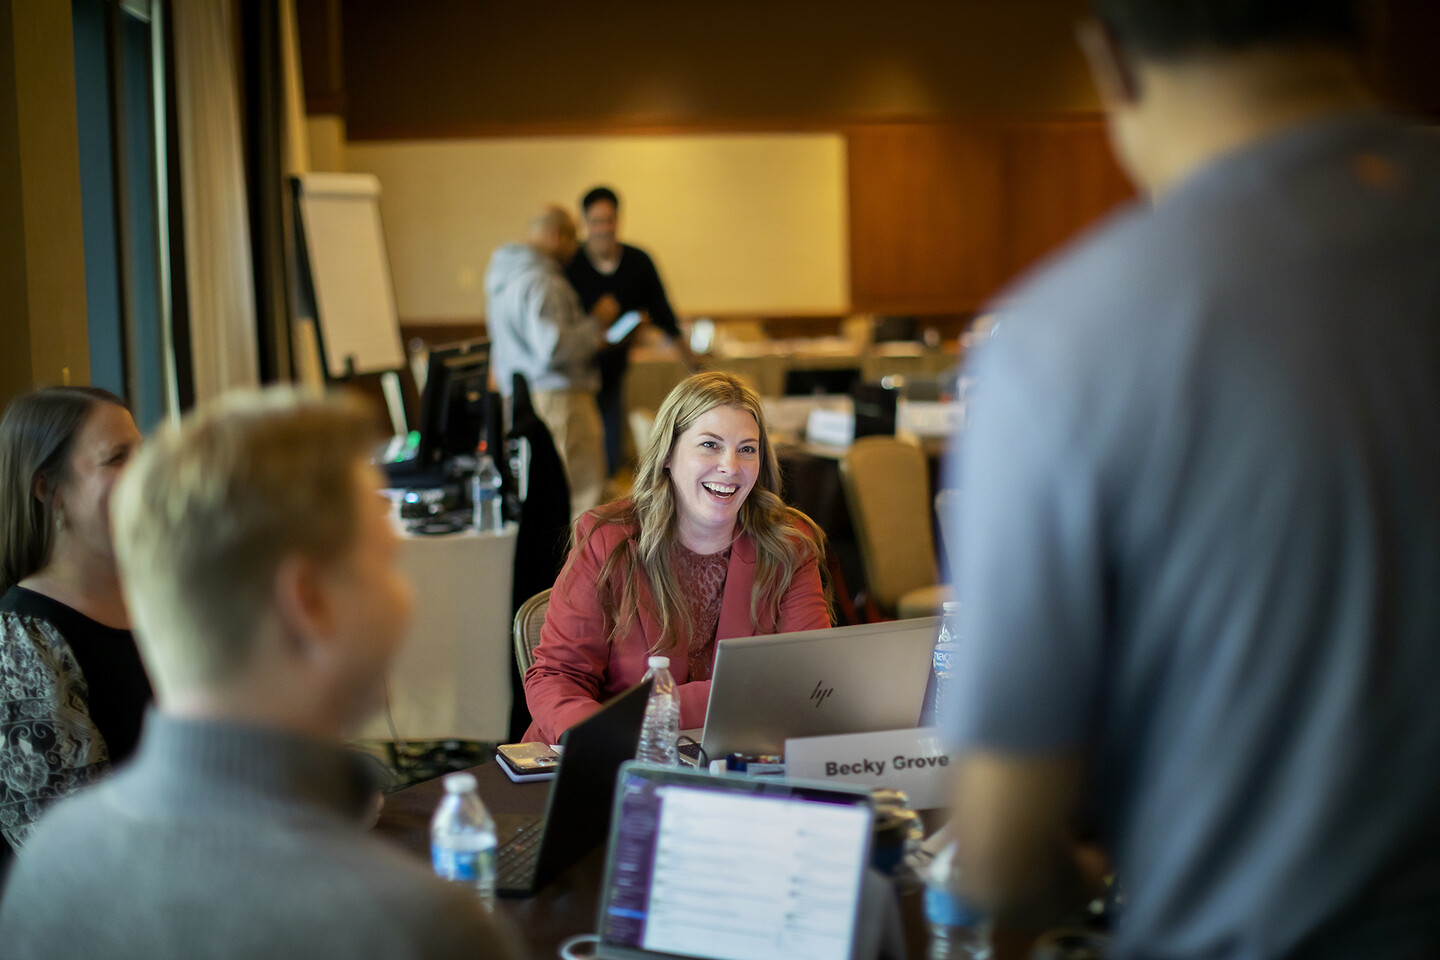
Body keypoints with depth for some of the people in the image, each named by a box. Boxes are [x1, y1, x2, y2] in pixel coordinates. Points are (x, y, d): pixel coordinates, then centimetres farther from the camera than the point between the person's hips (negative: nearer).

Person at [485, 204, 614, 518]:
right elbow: (553, 348, -24)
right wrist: (596, 322, -11)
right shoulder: (541, 282, -16)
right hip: (557, 396, -11)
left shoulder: (503, 275, 18)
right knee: (584, 493, -11)